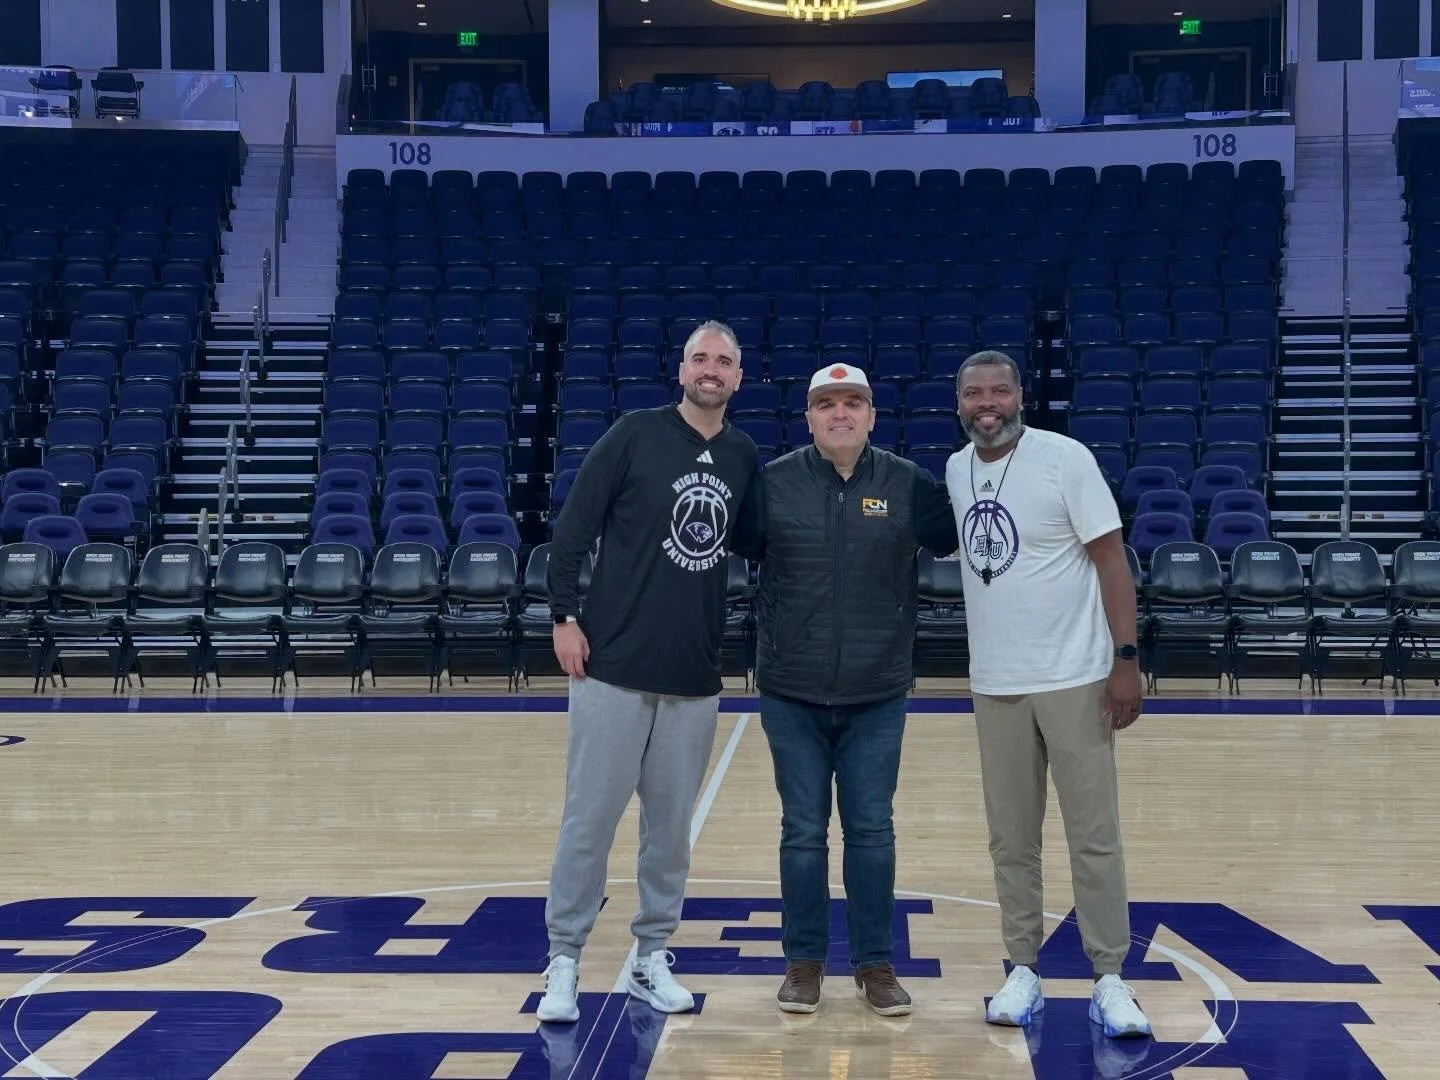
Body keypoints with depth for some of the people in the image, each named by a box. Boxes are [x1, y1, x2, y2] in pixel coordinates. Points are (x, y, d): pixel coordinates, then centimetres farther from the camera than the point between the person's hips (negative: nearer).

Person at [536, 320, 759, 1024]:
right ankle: (563, 959, 13)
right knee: (590, 819, 1)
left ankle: (651, 958, 23)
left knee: (671, 826, 10)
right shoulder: (635, 434, -4)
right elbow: (573, 526, -4)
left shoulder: (744, 457, 7)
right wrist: (565, 615, -9)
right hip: (614, 666, -4)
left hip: (696, 677, 4)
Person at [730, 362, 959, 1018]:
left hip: (877, 696, 0)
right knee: (802, 831, 8)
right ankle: (804, 961, 21)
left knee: (872, 830, 7)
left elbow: (961, 540, 5)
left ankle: (875, 962, 20)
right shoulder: (774, 482, -2)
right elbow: (730, 546, 6)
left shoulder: (909, 485, -1)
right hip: (792, 694, 0)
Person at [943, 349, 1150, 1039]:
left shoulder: (1065, 459, -10)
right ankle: (1023, 970, 21)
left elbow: (1110, 558, -10)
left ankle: (1109, 979, 10)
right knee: (1010, 839, 10)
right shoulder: (955, 471, 5)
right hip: (993, 684, 5)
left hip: (1074, 678, -5)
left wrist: (1126, 660, -15)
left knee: (1094, 837, 1)